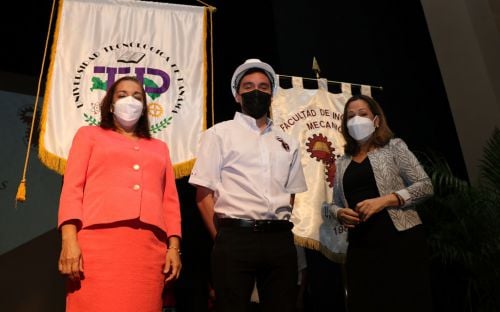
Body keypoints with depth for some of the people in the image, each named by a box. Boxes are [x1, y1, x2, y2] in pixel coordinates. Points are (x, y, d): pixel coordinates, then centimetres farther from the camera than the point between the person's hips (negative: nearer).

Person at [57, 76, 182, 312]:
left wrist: (174, 246, 4)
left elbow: (170, 201, 17)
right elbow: (72, 187, 6)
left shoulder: (159, 147, 25)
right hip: (100, 239, -2)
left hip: (149, 246, 2)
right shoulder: (89, 135, 19)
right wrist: (69, 239, -8)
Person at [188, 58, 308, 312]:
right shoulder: (219, 134, 4)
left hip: (281, 240, 4)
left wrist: (279, 231, 6)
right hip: (235, 239, -4)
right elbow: (203, 193, 0)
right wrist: (223, 238, -4)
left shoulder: (287, 142, 16)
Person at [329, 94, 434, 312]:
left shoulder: (393, 147, 4)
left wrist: (383, 200, -16)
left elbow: (425, 186, -4)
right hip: (360, 246, 4)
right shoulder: (342, 163, 14)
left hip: (401, 238, -3)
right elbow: (335, 203, 18)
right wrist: (340, 213, -6)